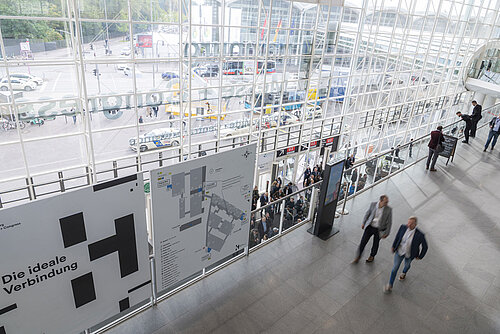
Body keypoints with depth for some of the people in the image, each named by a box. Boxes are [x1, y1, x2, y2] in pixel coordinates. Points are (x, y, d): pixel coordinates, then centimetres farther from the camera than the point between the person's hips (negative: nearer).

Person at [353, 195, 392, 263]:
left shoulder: (389, 209, -16)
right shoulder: (373, 204, -12)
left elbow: (389, 222, -7)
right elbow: (367, 213, 4)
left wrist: (387, 233, -4)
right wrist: (363, 223, 12)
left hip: (379, 230, -1)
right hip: (370, 227, 1)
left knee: (375, 244, 19)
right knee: (363, 242, 3)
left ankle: (372, 256, 46)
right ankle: (358, 256, 24)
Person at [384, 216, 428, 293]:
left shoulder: (420, 235, -32)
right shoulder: (403, 227, -23)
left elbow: (425, 247, -14)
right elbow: (397, 236, -3)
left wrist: (420, 256, -2)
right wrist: (393, 246, 7)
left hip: (409, 254, -1)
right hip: (399, 251, 1)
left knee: (407, 265, 30)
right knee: (395, 268, 2)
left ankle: (404, 273, 66)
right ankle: (390, 285, 17)